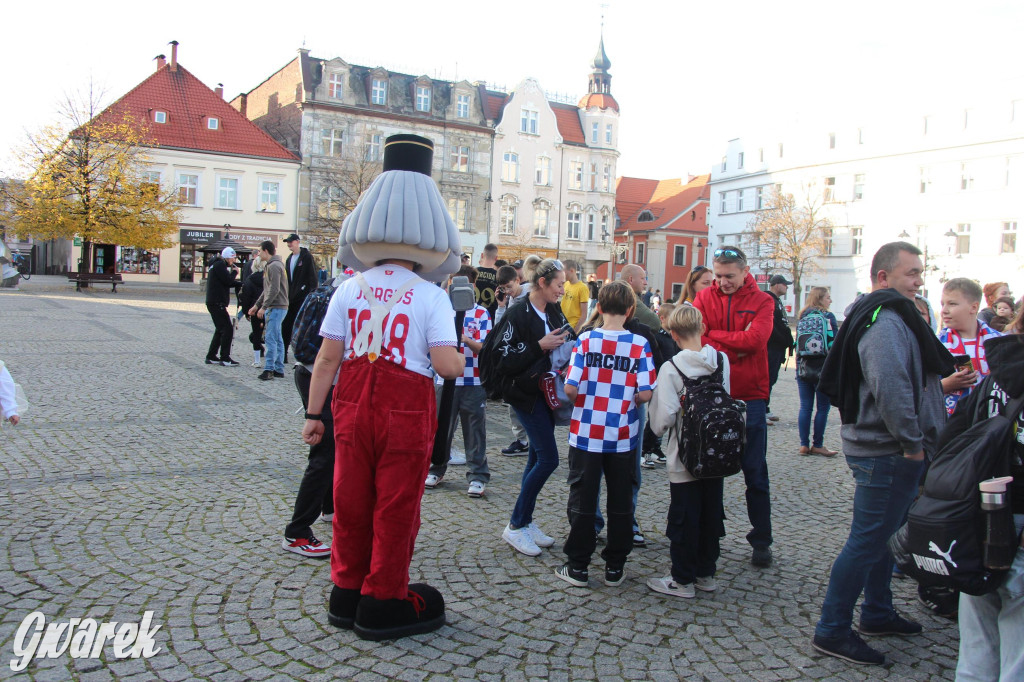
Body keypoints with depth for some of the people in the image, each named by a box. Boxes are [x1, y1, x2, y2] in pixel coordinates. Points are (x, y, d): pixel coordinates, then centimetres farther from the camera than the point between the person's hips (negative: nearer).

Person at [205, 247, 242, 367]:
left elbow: (228, 282, 18)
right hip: (217, 303, -11)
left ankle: (211, 356, 20)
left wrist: (241, 284, 5)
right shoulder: (220, 265, -11)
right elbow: (228, 281, -18)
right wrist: (234, 272, 0)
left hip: (215, 303, 11)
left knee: (220, 330, 17)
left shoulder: (217, 265, 21)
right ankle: (225, 358, -9)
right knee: (228, 329, -10)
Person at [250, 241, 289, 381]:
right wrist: (257, 305, 25)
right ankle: (279, 369, 14)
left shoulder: (274, 266, -13)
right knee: (277, 339, 10)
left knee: (271, 339, -9)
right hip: (275, 307, 10)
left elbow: (274, 290, -20)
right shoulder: (270, 266, 19)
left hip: (276, 308, -10)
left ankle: (269, 369, -9)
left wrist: (264, 307, -18)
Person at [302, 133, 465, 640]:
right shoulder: (430, 296, -9)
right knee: (395, 504, 10)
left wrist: (313, 414, 6)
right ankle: (382, 601, 21)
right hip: (406, 408, -3)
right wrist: (462, 358, 7)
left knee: (351, 498, 16)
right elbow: (447, 366, -16)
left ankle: (347, 592, 30)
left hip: (353, 402, 4)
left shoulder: (349, 289, 0)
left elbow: (327, 358, -1)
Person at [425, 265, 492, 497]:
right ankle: (436, 469, 27)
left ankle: (477, 476, 11)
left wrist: (466, 339, -26)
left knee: (474, 430, 3)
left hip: (473, 382, -2)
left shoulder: (481, 313, -1)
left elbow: (484, 348, -8)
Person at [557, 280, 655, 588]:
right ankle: (615, 567, 21)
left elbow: (571, 389, -13)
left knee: (582, 499, 9)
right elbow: (646, 393, -10)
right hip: (623, 436, 1)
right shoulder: (640, 345, -7)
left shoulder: (586, 340, -9)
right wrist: (627, 400, 10)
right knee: (620, 502, 13)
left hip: (586, 434, 0)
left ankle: (578, 566, 16)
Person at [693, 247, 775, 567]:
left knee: (755, 473, 5)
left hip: (749, 397, -1)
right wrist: (735, 346, -19)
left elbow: (755, 339, -16)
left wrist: (714, 336, -9)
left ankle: (761, 540, 18)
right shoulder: (705, 298, 4)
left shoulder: (761, 301, 0)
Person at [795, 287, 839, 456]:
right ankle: (817, 445, 6)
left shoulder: (803, 317, 9)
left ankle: (804, 445, 8)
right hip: (823, 370, -5)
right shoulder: (828, 317, -7)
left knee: (805, 407, 8)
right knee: (823, 407, 3)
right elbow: (834, 343, -10)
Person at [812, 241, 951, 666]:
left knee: (880, 535, 22)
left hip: (886, 450, 11)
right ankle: (831, 631, 4)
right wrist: (912, 442, -22)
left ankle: (878, 614, 37)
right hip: (887, 452, -11)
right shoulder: (886, 322, -19)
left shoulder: (889, 317, 16)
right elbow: (891, 387, -30)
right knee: (867, 541, -5)